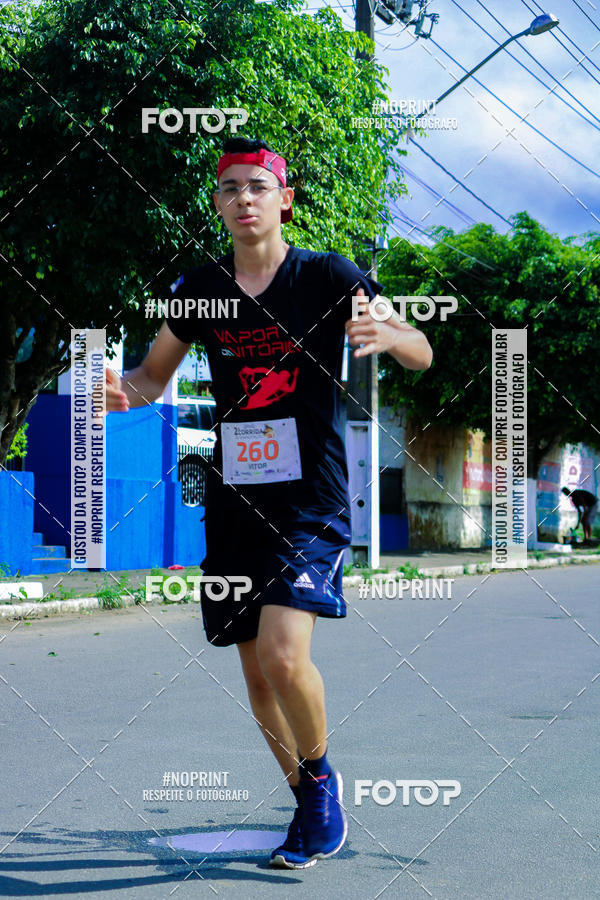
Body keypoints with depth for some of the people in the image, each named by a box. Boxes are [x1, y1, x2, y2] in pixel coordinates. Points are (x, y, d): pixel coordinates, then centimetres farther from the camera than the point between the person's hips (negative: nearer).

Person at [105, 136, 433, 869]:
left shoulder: (327, 278, -5)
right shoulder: (200, 290, 6)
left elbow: (421, 354, -5)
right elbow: (154, 375, 17)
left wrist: (388, 335, -29)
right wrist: (125, 391, -7)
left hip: (313, 500, -4)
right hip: (233, 501, 5)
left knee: (283, 655, -21)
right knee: (256, 674, 9)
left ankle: (320, 776, 7)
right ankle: (309, 806, 30)